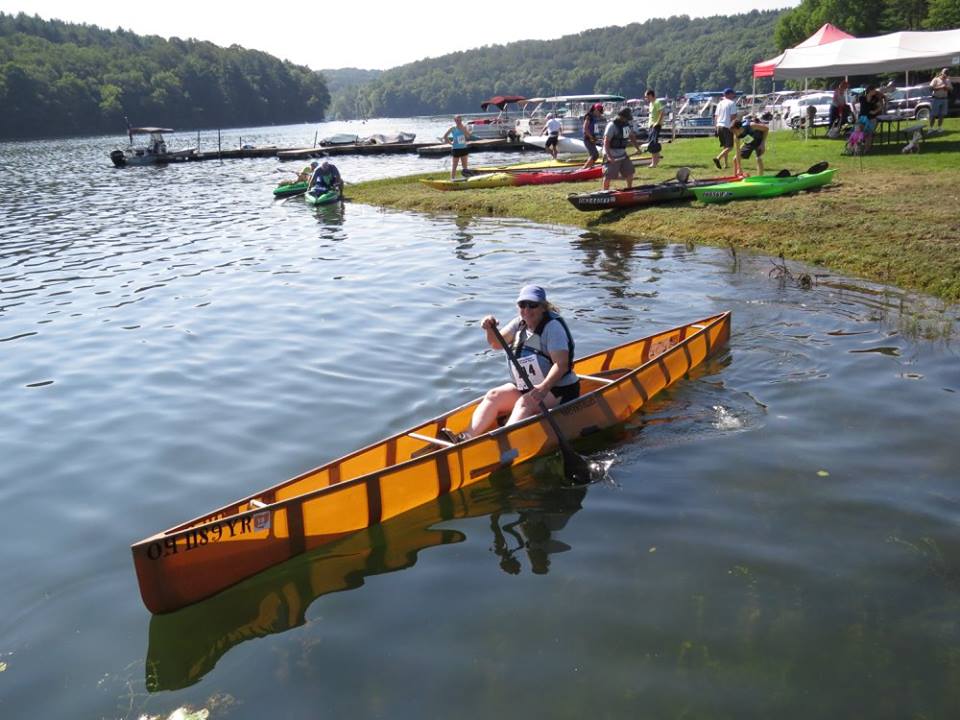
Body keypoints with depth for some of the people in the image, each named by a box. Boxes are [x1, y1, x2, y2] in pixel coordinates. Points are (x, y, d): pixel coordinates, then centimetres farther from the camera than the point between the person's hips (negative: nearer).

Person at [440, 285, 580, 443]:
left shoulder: (553, 326, -16)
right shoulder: (520, 323, 6)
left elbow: (561, 364, -25)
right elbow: (497, 344, 7)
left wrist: (544, 387, -40)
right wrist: (490, 330, -16)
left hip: (559, 390, -7)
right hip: (525, 387, 7)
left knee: (524, 402, -31)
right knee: (493, 395, -10)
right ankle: (467, 437, -24)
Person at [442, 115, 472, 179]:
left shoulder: (464, 127, 1)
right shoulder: (453, 129, -6)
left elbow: (468, 136, -15)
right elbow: (445, 136, -1)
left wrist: (463, 129, -22)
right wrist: (450, 143, -6)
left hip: (464, 148, 3)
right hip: (456, 149, -3)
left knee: (464, 165, 8)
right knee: (454, 165, 2)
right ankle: (452, 179, 7)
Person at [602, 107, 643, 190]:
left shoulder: (627, 124, 6)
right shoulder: (612, 126, -19)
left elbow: (632, 136, 19)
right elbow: (606, 141, -23)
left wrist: (638, 148, 9)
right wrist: (609, 156, -32)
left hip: (622, 154, 8)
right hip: (612, 156, -8)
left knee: (630, 171, 14)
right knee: (608, 175, -5)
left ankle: (629, 189, 32)